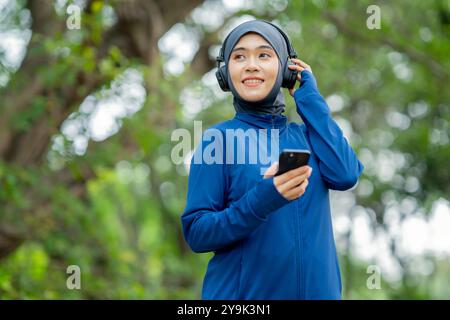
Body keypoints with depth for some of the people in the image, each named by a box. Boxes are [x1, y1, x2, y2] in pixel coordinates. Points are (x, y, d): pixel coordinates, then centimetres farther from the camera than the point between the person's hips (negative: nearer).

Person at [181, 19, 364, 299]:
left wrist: (309, 97, -5)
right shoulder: (217, 140, -6)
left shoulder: (306, 135, 6)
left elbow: (345, 176, -13)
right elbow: (196, 232, -10)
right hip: (240, 293, -4)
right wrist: (261, 201, -26)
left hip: (316, 289, 4)